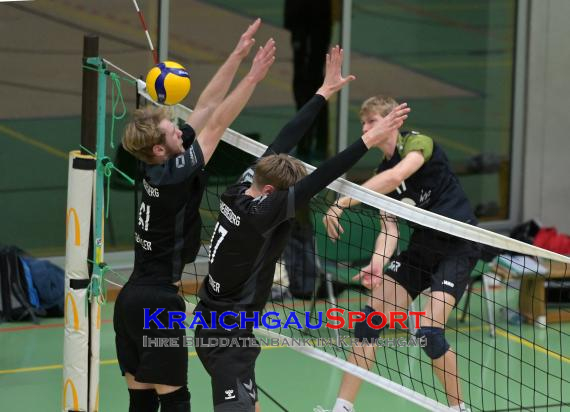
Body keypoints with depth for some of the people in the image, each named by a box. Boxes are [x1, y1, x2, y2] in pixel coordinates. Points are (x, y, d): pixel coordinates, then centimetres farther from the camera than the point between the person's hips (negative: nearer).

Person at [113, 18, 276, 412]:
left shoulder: (160, 168, 5)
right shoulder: (174, 176, -16)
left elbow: (206, 106, 7)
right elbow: (217, 123, -18)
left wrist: (238, 54, 8)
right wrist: (253, 77, -18)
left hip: (132, 300, 8)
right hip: (159, 304, -8)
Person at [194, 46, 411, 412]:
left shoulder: (241, 189, -2)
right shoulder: (260, 213, -24)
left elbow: (284, 141, 3)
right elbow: (318, 181, -30)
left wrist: (326, 92, 8)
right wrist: (369, 140, -32)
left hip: (212, 323, 10)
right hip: (229, 334, -10)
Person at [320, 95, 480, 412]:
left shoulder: (419, 143, -14)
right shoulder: (381, 171, 8)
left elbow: (396, 176, -35)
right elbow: (389, 229, 1)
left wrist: (342, 203, -35)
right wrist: (377, 265, -20)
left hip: (458, 245, -7)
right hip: (423, 246, 8)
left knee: (428, 330, -19)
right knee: (371, 317, -2)